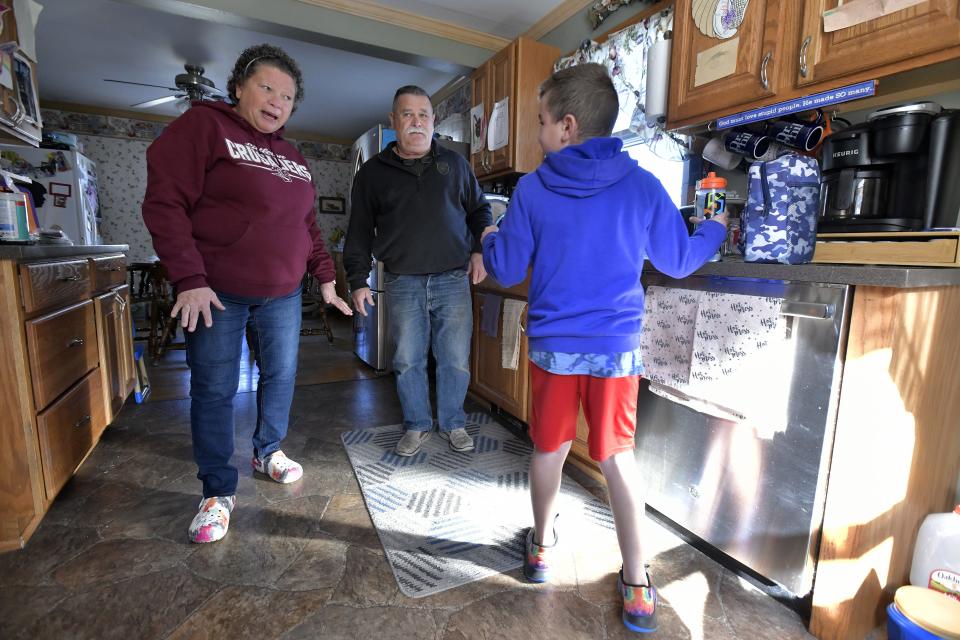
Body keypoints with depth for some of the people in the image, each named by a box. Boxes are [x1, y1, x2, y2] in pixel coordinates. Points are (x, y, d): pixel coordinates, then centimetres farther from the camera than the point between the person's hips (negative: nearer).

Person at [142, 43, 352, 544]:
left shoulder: (293, 157, 15)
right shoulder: (202, 126, -4)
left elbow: (308, 225, 18)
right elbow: (165, 203, -12)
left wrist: (325, 277, 12)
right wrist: (190, 279, -19)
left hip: (282, 295, 6)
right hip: (215, 294, -5)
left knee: (281, 376, 12)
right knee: (214, 390, 2)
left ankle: (268, 451, 35)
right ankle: (218, 493, 17)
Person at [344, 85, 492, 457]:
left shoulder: (454, 164, 12)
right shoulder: (372, 172, 9)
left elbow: (479, 210, 18)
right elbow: (360, 232, 8)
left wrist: (479, 251, 3)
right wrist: (358, 281, 2)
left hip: (453, 279, 1)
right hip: (403, 283, 0)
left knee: (455, 359, 5)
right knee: (407, 361, 6)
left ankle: (453, 424, 24)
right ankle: (417, 426, 25)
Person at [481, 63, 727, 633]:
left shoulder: (533, 189, -5)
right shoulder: (643, 186, -2)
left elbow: (507, 270, -2)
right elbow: (678, 261, 6)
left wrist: (489, 240, 20)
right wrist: (716, 230, 27)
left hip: (553, 345, 0)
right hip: (618, 347, 1)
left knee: (550, 448, 17)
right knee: (618, 457, 12)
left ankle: (541, 547, 39)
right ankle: (637, 586, 23)